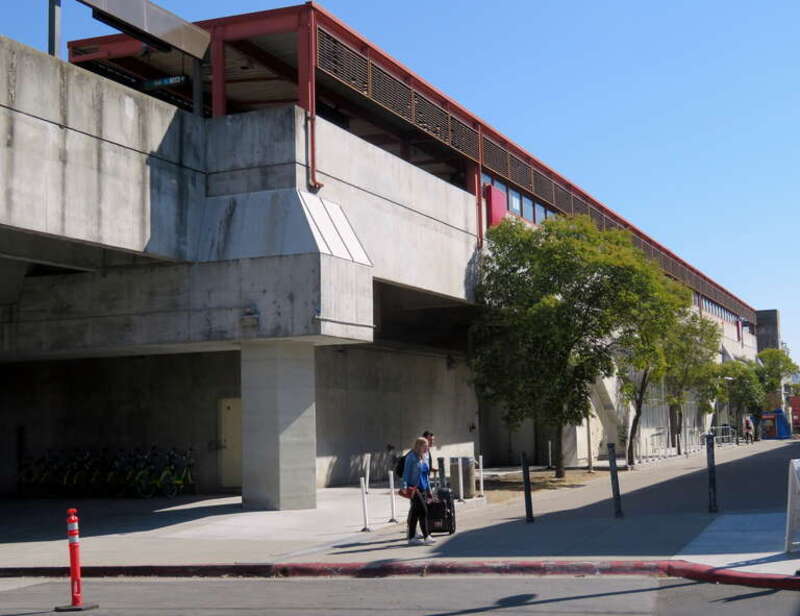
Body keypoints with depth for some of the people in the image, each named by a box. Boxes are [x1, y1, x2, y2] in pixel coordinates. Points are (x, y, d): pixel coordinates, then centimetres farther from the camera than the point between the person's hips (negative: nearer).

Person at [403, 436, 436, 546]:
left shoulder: (425, 457, 15)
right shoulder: (411, 457, -9)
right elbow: (406, 474, -11)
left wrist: (428, 490, 21)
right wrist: (406, 488, -16)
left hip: (423, 488, 8)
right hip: (414, 489, -8)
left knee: (415, 513, 10)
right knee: (423, 510, -14)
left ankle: (411, 538, 15)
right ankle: (426, 537, -13)